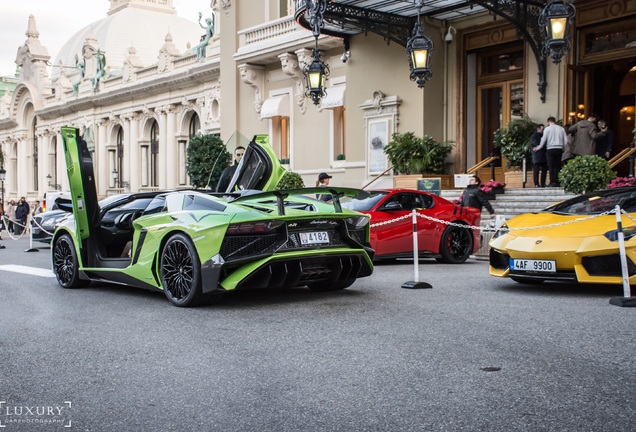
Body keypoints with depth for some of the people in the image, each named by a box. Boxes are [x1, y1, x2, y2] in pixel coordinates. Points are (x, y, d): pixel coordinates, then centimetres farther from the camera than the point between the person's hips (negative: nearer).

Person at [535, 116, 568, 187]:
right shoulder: (561, 129, 10)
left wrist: (539, 147, 11)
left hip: (550, 149, -3)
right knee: (557, 166, 5)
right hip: (559, 149, 3)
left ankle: (552, 182, -8)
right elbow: (565, 140, 9)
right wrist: (563, 148, 20)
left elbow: (544, 139, -1)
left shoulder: (547, 129, -1)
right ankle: (557, 182, 1)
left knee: (551, 166, -3)